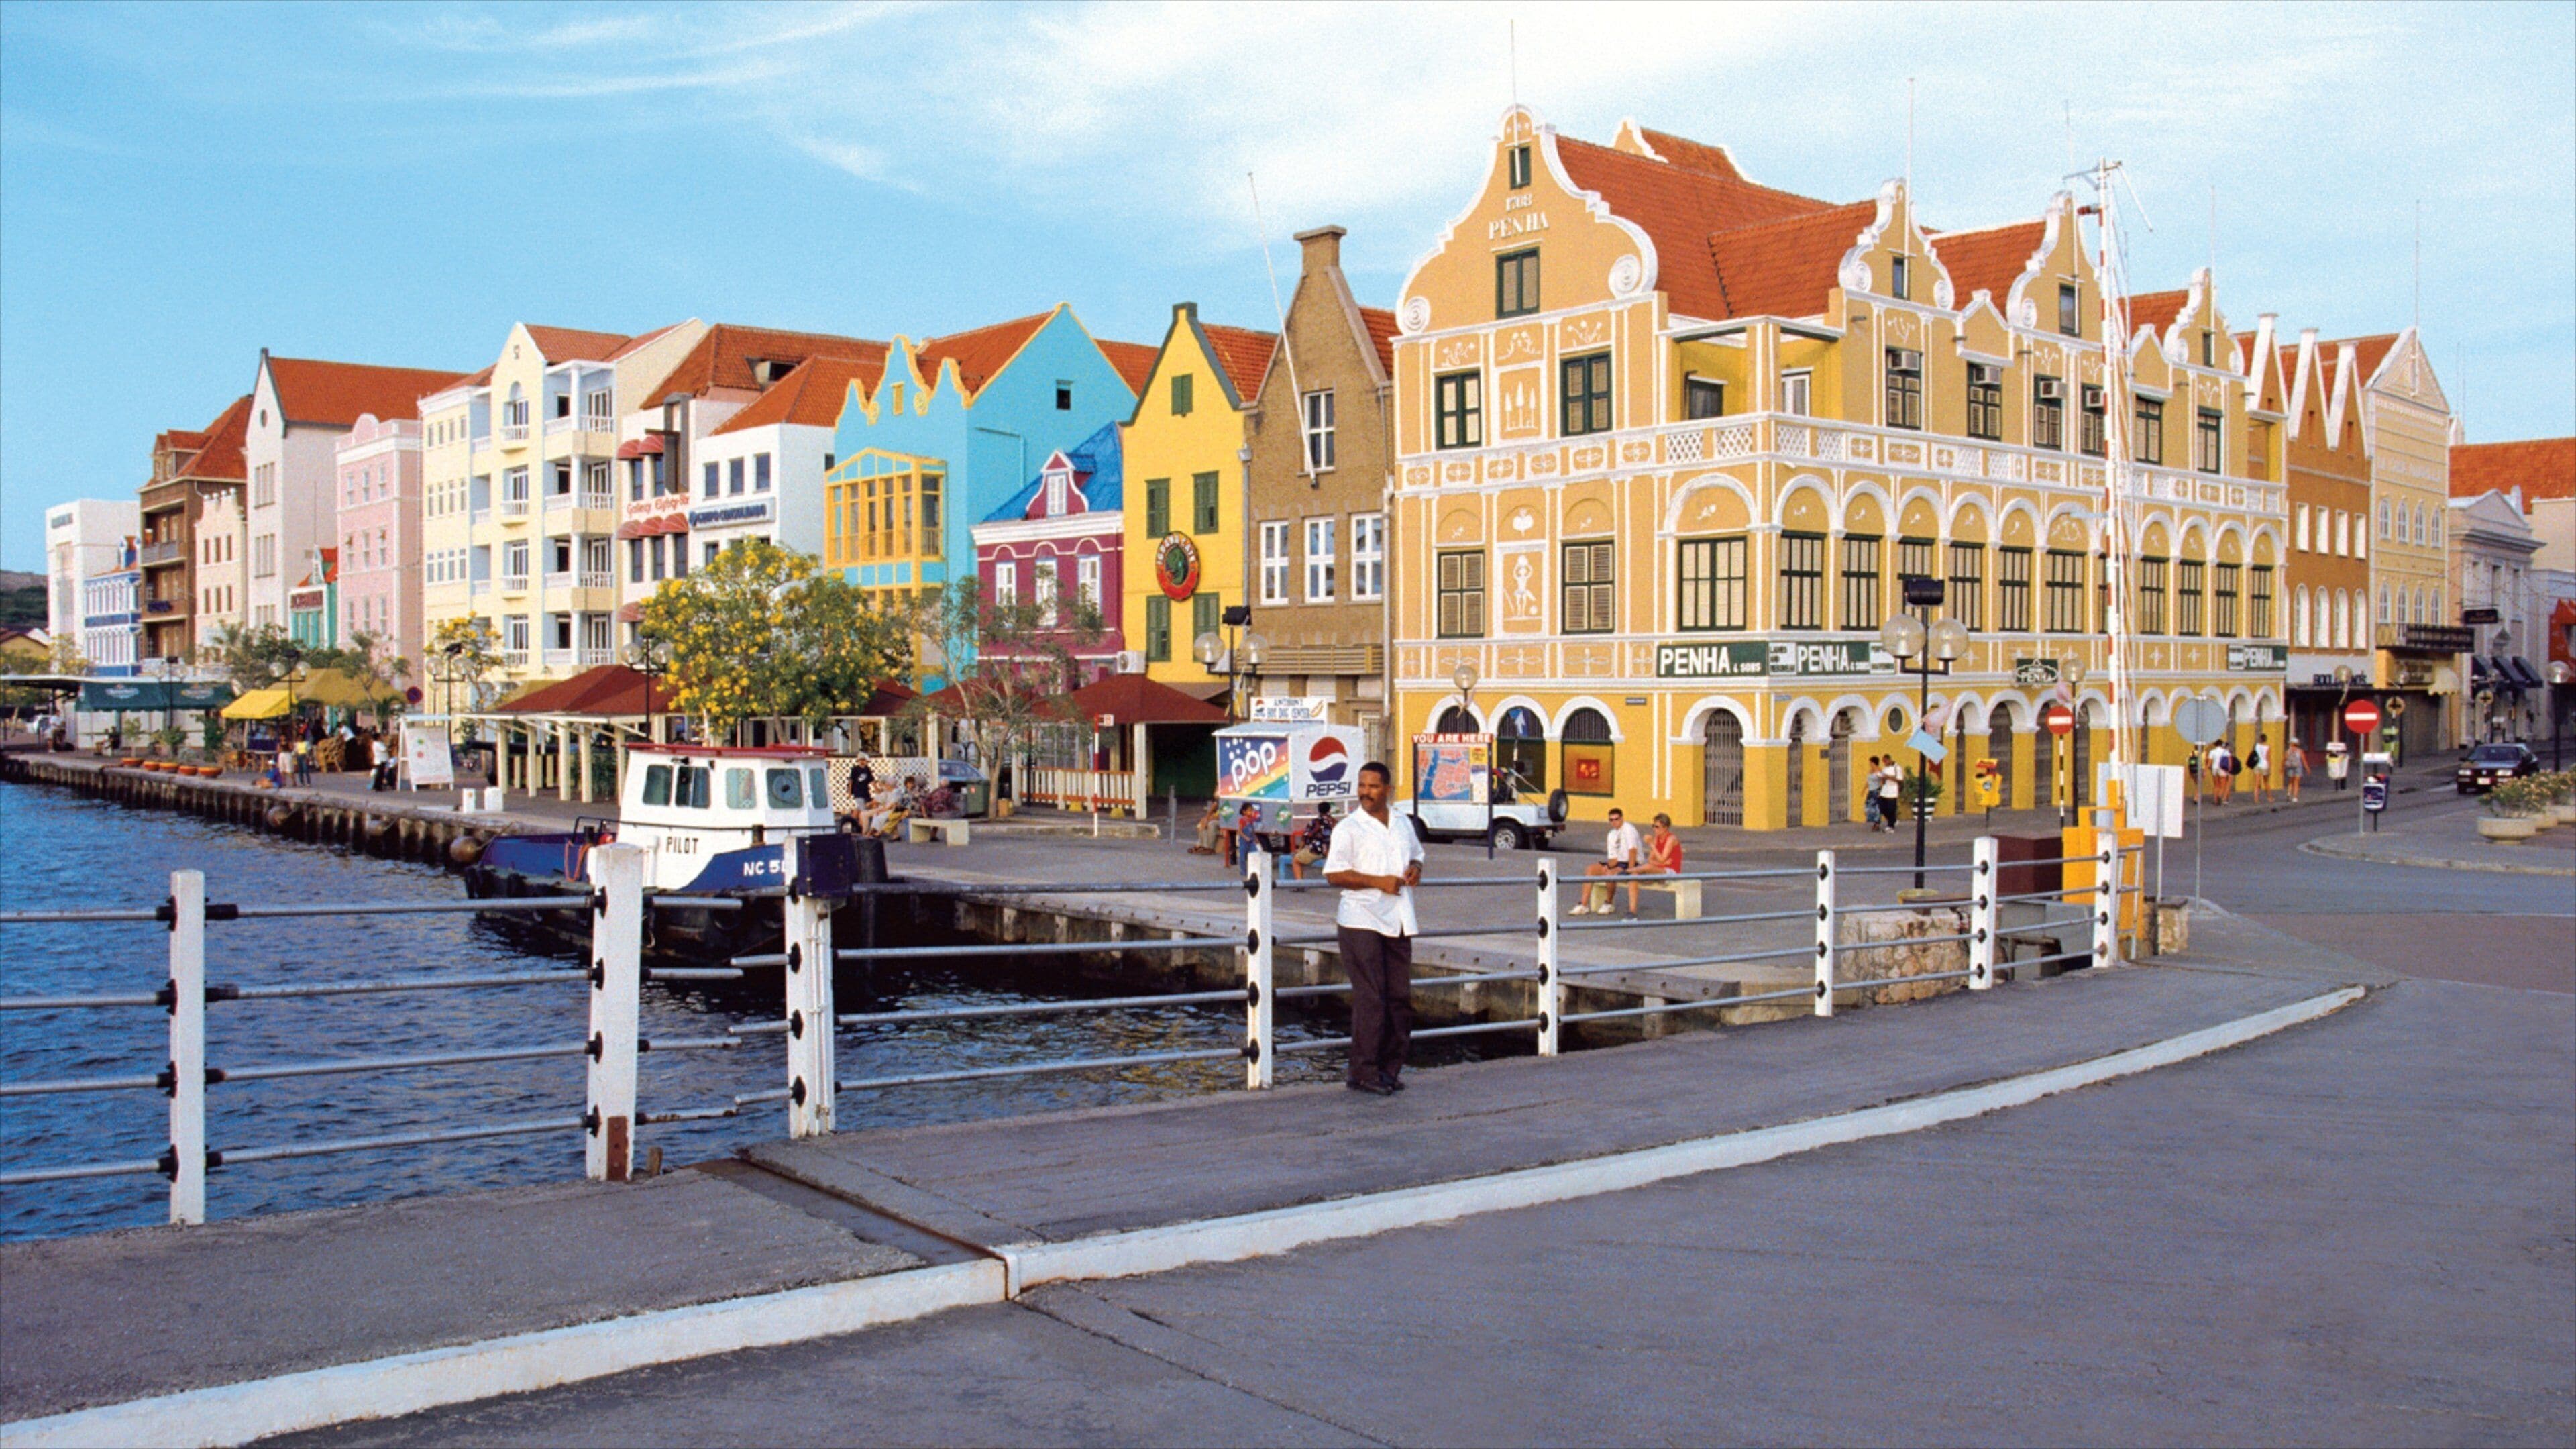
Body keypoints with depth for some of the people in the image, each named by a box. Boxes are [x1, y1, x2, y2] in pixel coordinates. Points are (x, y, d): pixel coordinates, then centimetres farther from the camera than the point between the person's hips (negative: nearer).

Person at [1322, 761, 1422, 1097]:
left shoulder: (1403, 824, 14)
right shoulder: (1348, 828, -5)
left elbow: (1416, 853, 29)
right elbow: (1334, 873, -11)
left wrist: (1415, 869, 5)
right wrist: (1379, 881, -18)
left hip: (1398, 923, 6)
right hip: (1361, 921, -6)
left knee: (1400, 997, 7)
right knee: (1369, 999, -8)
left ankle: (1390, 1068, 17)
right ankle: (1363, 1073, -2)